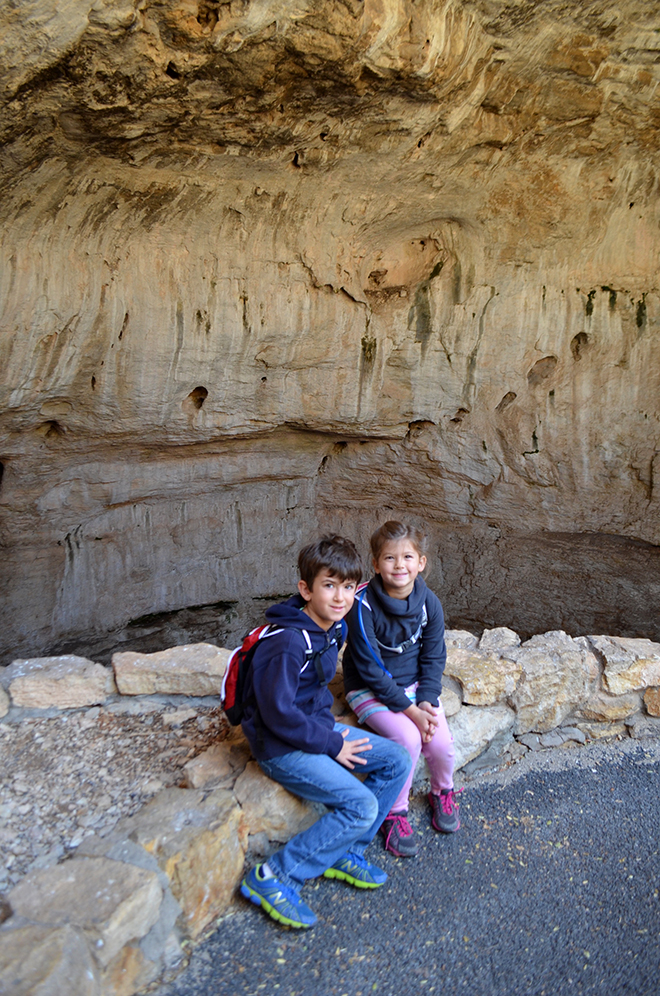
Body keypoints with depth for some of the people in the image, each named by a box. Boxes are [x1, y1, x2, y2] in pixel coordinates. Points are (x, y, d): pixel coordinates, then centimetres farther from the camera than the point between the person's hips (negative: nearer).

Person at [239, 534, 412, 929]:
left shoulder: (333, 627, 0)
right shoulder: (287, 644, -27)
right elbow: (280, 714, -24)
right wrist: (331, 745, -16)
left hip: (315, 726, 9)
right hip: (282, 746, -9)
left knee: (398, 761, 3)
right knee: (361, 806, -18)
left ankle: (345, 853, 13)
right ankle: (274, 878, -6)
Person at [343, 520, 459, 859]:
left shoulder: (429, 603, -9)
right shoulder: (364, 606, -23)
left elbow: (433, 658, 0)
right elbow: (371, 668, -20)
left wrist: (426, 701, -13)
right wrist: (409, 711, -20)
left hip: (414, 683, 4)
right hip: (370, 689, -4)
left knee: (440, 741, -14)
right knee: (408, 739, -25)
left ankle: (443, 793, 21)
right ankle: (395, 812, 2)